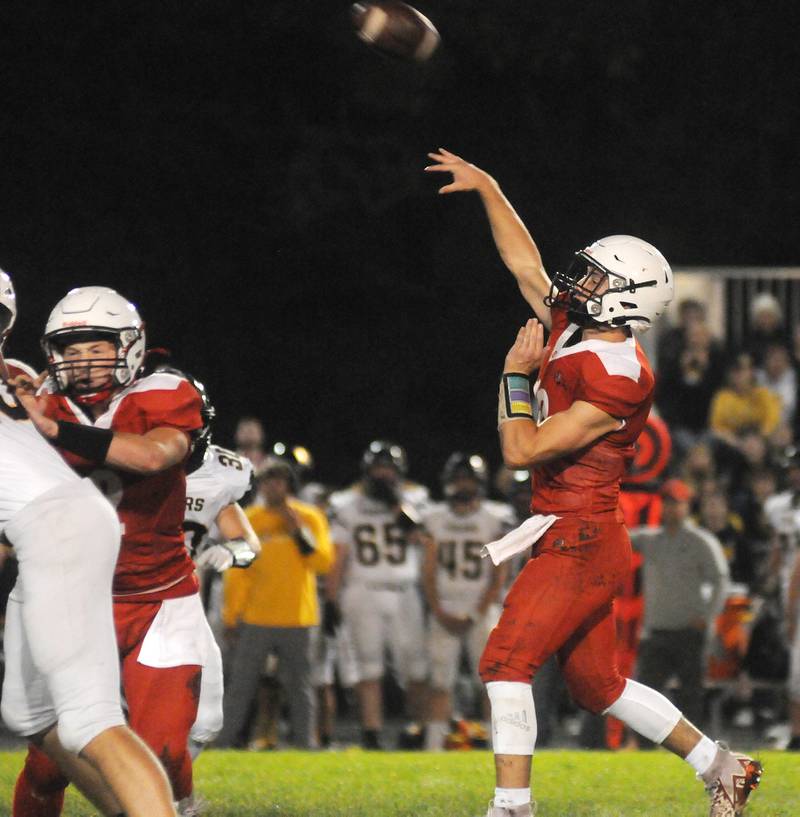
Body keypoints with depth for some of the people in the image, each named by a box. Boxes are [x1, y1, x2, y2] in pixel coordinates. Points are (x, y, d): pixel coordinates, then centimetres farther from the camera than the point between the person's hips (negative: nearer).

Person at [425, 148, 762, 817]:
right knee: (596, 683, 15)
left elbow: (522, 448, -19)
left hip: (581, 542, -10)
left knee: (507, 661, -15)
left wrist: (516, 374, -7)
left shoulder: (617, 380, -19)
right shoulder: (574, 333, 6)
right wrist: (485, 187, 23)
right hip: (574, 541, 10)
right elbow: (526, 263, 21)